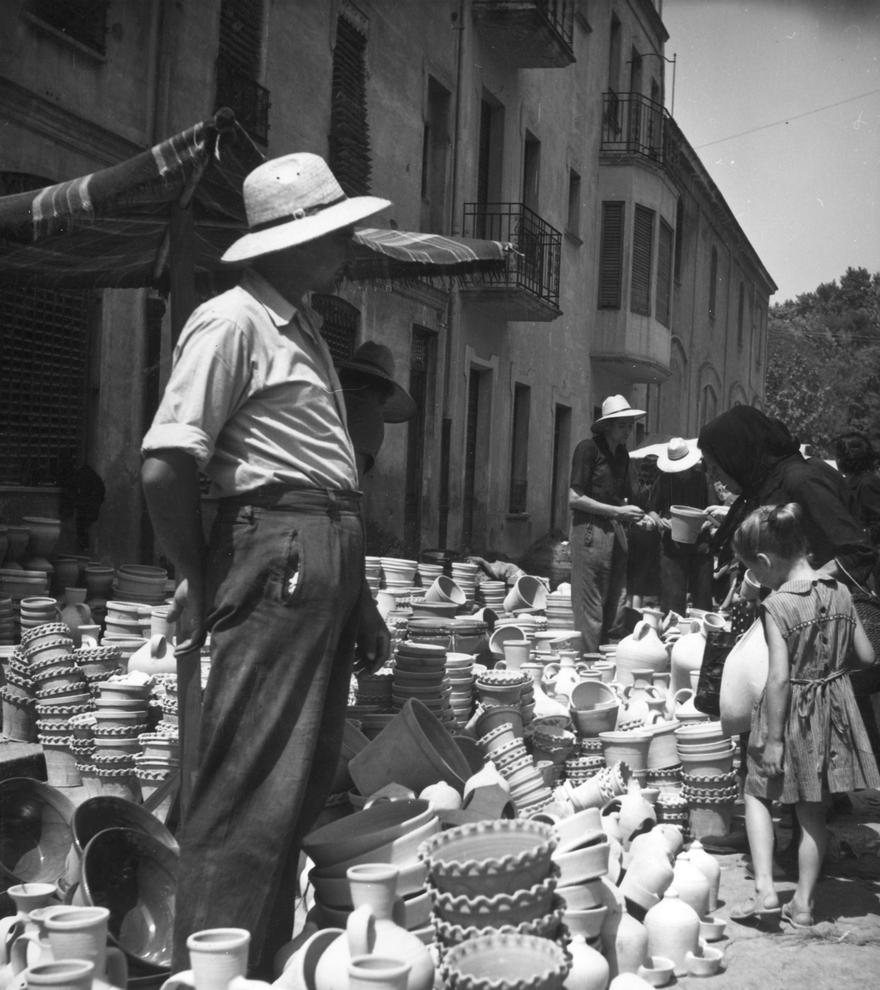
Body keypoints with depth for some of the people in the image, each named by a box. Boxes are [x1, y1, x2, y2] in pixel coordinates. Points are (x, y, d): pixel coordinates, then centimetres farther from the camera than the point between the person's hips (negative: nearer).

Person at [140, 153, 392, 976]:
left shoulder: (301, 326, 19)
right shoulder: (233, 322, -11)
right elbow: (164, 466, -20)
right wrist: (201, 584, -8)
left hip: (328, 559, 10)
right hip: (277, 556, -10)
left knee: (301, 785, 16)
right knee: (249, 794, -7)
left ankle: (266, 960, 29)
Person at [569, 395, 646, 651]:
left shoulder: (621, 453, 16)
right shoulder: (588, 448, -7)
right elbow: (574, 498, -11)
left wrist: (633, 513, 4)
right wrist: (617, 511, -12)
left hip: (616, 531, 7)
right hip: (590, 529, -7)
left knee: (615, 607, 7)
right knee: (590, 608, -5)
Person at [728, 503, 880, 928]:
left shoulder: (777, 605, -20)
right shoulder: (840, 592, -2)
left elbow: (779, 678, -22)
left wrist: (773, 739, -17)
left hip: (792, 711, -5)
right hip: (833, 708, 6)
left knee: (756, 793, 14)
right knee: (812, 808, 15)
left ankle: (765, 889, 3)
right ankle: (803, 903, 22)